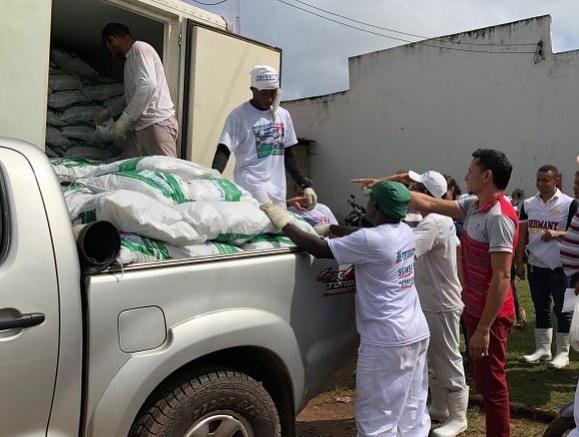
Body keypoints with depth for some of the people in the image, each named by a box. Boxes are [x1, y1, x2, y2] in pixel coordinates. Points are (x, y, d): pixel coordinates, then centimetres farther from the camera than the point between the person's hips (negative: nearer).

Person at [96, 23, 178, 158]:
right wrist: (109, 111, 39)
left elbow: (148, 86, -21)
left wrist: (124, 120, -16)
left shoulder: (140, 48, -5)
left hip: (156, 123, -10)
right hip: (139, 127, 10)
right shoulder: (132, 56, 25)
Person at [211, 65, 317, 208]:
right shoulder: (238, 115, -3)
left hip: (278, 188, 6)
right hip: (251, 184, -5)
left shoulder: (284, 115, 13)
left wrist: (306, 185, 11)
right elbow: (223, 151, -9)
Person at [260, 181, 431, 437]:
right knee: (412, 412, 18)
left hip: (387, 340, -9)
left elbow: (320, 250, -17)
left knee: (376, 416, 4)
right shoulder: (405, 232, 5)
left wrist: (284, 223, -7)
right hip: (417, 333, 9)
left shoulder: (373, 240, -21)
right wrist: (329, 228, 22)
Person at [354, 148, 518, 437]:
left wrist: (484, 329, -25)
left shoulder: (499, 217, -22)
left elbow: (502, 277, -25)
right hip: (475, 310, 9)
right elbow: (429, 204, 12)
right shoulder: (473, 207, 6)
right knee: (482, 380, 20)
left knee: (492, 385, 3)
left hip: (490, 316, -9)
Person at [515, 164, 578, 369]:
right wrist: (519, 262, 5)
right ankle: (543, 349, 24)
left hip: (560, 267, -4)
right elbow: (522, 235, 9)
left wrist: (557, 234, -22)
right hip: (535, 265, 5)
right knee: (541, 309, 14)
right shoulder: (528, 204, 6)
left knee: (562, 310, 5)